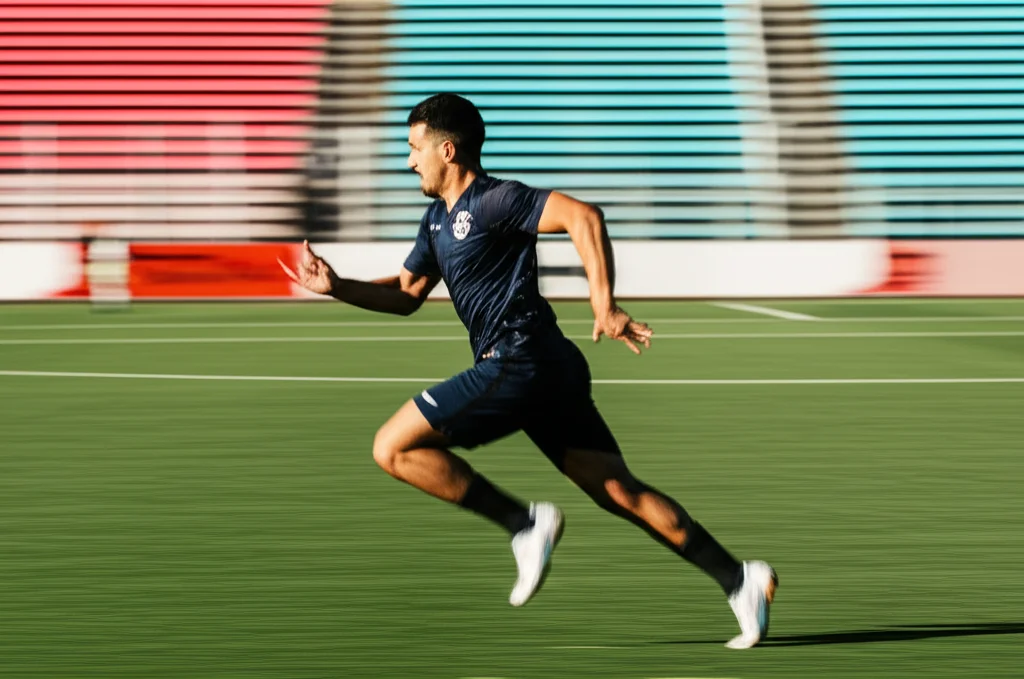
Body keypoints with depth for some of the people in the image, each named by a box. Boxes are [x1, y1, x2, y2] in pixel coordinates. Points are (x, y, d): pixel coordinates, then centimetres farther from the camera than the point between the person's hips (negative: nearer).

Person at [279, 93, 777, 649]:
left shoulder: (493, 200, -8)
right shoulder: (438, 218, 21)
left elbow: (583, 217, -19)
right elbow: (407, 294, 27)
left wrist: (604, 306, -25)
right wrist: (338, 287, 13)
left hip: (518, 363, -10)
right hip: (547, 370, 10)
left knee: (393, 448, -7)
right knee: (619, 491, 4)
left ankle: (525, 524, -8)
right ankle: (740, 580, -1)